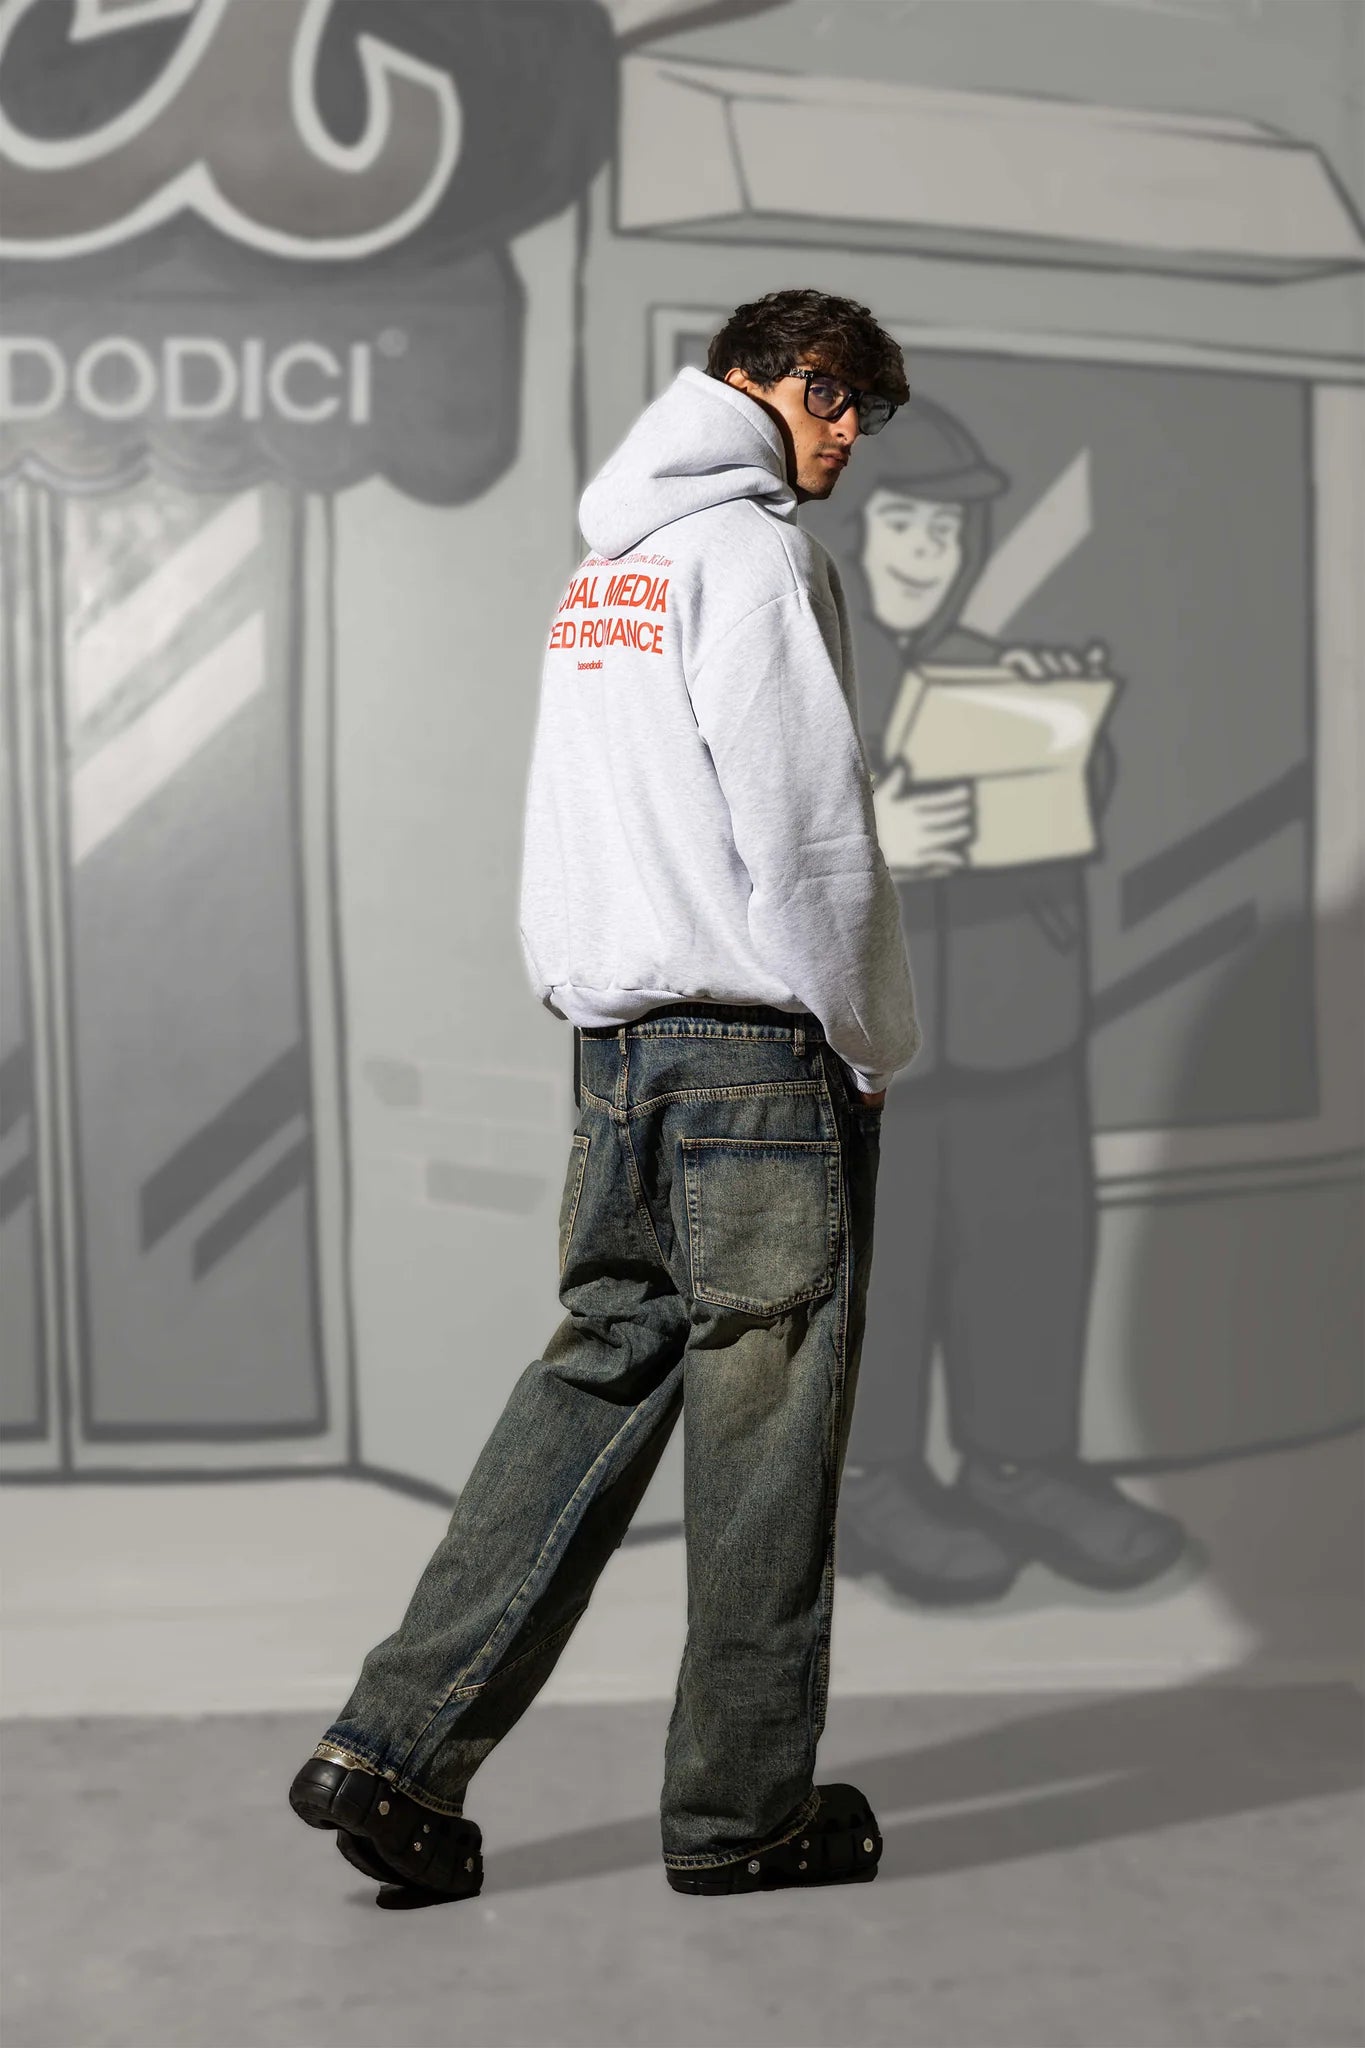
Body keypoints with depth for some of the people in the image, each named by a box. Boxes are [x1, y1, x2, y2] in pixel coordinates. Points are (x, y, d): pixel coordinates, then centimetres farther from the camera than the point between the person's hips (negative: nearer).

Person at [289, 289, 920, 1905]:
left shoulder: (602, 565, 20)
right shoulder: (749, 550, -8)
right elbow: (808, 832, -14)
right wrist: (873, 1045, -5)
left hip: (612, 1041, 8)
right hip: (755, 1049, -8)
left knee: (599, 1373, 10)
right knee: (764, 1421, 1)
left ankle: (395, 1750, 7)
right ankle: (742, 1810, 13)